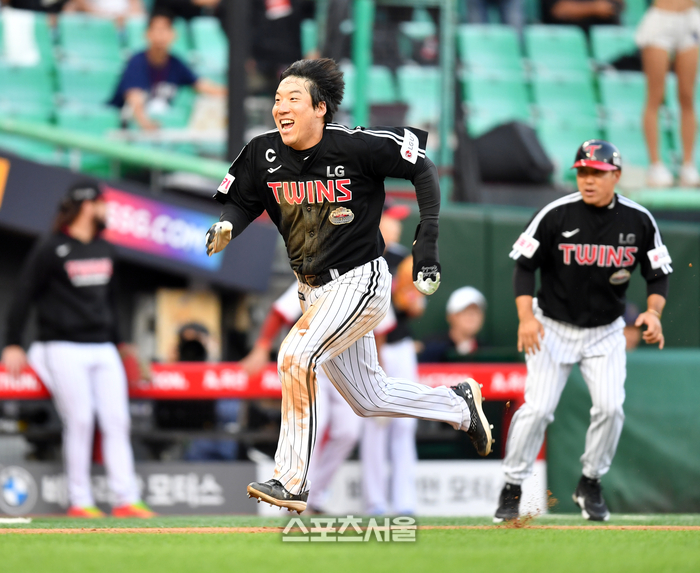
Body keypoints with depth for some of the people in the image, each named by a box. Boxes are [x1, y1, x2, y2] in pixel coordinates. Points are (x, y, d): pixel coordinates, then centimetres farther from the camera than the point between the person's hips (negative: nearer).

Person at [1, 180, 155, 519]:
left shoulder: (104, 250, 15)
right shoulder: (51, 249, -6)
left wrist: (117, 340, 24)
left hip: (103, 349, 6)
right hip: (65, 348, -6)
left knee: (117, 421, -3)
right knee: (79, 421, -11)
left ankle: (126, 499, -4)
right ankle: (80, 501, -4)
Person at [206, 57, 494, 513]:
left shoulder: (356, 147, -19)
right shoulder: (264, 154, -6)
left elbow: (421, 167, -8)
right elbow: (241, 202, 6)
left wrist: (428, 239, -12)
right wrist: (227, 228, -18)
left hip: (360, 283, -7)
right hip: (315, 292, 7)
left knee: (296, 357, -25)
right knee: (369, 400, 16)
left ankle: (292, 483, -19)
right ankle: (459, 405, 42)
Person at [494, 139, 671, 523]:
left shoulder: (638, 220, -7)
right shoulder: (556, 215, -14)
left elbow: (659, 274, 2)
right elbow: (524, 265, -8)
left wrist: (653, 311, -17)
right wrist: (526, 316, -21)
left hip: (606, 332, 2)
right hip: (553, 328, -2)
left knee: (610, 406, -13)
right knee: (537, 408, -11)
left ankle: (590, 485, 9)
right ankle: (512, 490, 2)